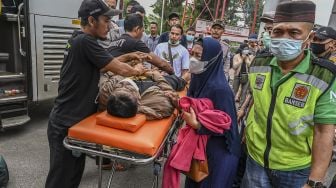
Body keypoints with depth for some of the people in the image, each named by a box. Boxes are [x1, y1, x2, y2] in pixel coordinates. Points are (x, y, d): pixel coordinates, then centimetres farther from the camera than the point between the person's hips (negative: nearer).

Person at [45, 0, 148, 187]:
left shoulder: (78, 40, 9)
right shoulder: (85, 42, -20)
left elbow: (104, 64, 19)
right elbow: (121, 70, -18)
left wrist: (128, 57, 14)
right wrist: (137, 71, 2)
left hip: (72, 119, 9)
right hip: (66, 124, -9)